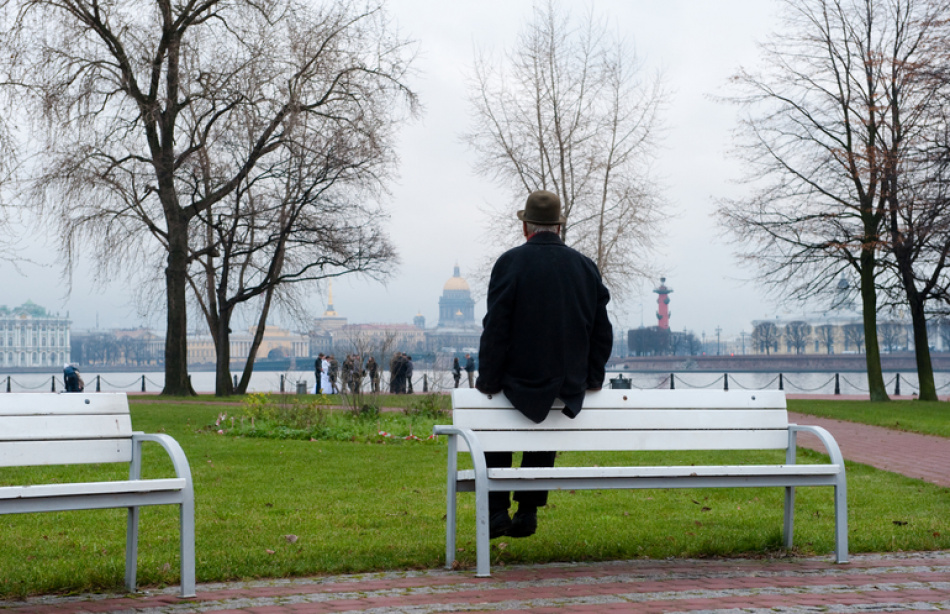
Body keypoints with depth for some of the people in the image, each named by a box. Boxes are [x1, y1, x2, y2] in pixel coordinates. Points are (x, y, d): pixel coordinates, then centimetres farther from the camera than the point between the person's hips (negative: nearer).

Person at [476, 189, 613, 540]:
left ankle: (496, 512, 17)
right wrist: (592, 378, 14)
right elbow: (602, 331, 6)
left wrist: (488, 381, -7)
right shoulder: (585, 267, 3)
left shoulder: (511, 263, -10)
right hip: (569, 387, 4)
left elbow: (495, 330, -13)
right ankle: (527, 513, 24)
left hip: (521, 384, -3)